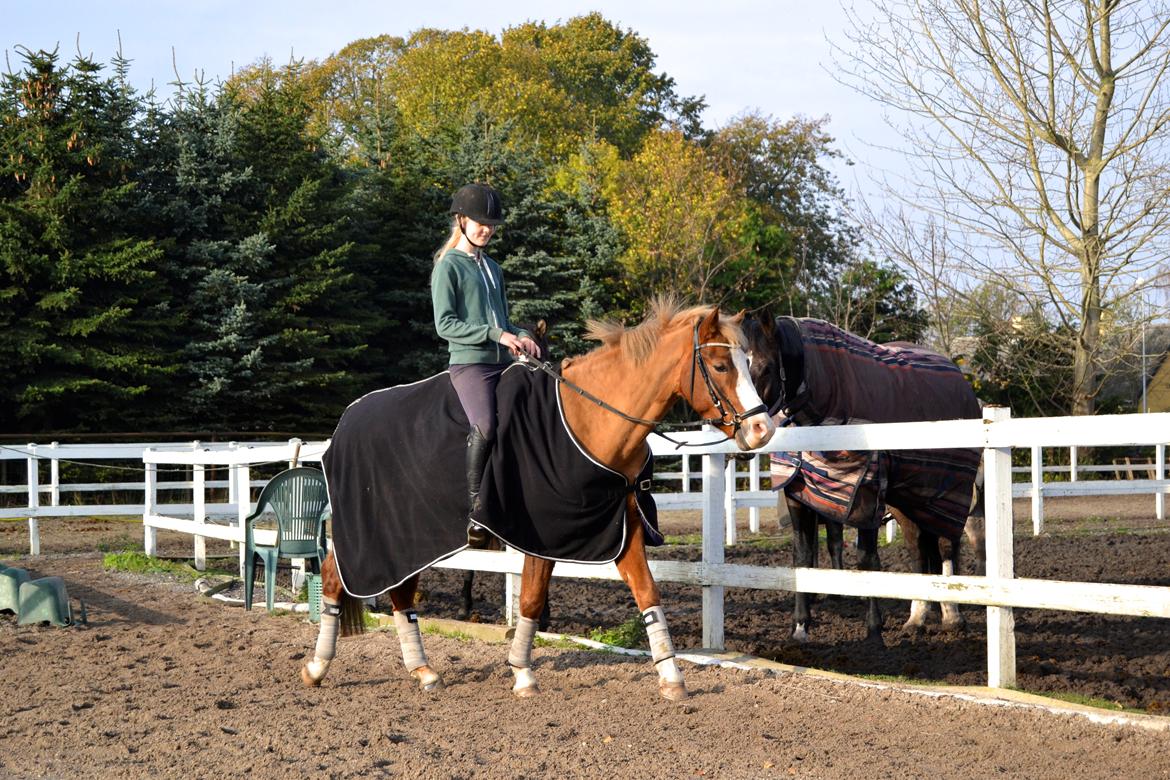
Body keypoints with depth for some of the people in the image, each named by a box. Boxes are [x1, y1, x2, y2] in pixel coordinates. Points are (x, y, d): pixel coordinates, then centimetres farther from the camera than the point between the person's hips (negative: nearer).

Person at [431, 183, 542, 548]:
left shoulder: (492, 268, 23)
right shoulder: (449, 266, 1)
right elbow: (445, 324, -8)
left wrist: (521, 336, 4)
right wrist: (495, 334, -16)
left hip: (505, 362, 8)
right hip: (470, 363, -8)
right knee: (485, 425, -30)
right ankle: (475, 510, -22)